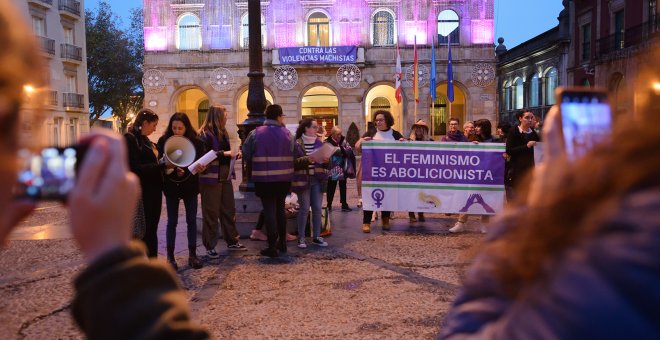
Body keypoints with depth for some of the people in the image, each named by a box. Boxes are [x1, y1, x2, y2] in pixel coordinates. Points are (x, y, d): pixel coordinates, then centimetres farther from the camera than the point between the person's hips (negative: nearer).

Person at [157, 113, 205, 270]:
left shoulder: (195, 142, -5)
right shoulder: (164, 141, -5)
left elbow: (201, 162, -3)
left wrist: (201, 167, -26)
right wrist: (173, 169, -23)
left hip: (190, 186, 1)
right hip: (171, 186, -1)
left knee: (192, 220, 7)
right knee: (172, 222, 5)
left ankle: (192, 254, 18)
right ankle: (170, 257, 15)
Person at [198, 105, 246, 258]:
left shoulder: (222, 133, 14)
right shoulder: (205, 134, -11)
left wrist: (233, 155, 4)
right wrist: (224, 153, -23)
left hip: (225, 177, 8)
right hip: (211, 179, -8)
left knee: (229, 210, 13)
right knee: (211, 213, 0)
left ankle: (232, 241, 25)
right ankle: (210, 247, 10)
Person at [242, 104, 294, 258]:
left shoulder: (256, 133, -5)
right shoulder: (287, 133, -1)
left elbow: (246, 153, -2)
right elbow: (294, 155, -2)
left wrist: (251, 172, 14)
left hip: (264, 179, -3)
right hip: (284, 178, 3)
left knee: (269, 210, 0)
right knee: (280, 209, 18)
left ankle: (272, 247, 1)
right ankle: (282, 242, 25)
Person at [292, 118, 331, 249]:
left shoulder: (319, 142, 11)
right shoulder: (296, 143, -4)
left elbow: (326, 162, 14)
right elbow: (294, 162, -11)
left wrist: (326, 161, -8)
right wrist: (307, 159, -23)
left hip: (318, 180, 4)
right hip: (303, 180, -4)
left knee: (317, 208, 6)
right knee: (304, 208, -1)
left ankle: (316, 236, 17)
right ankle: (301, 238, 9)